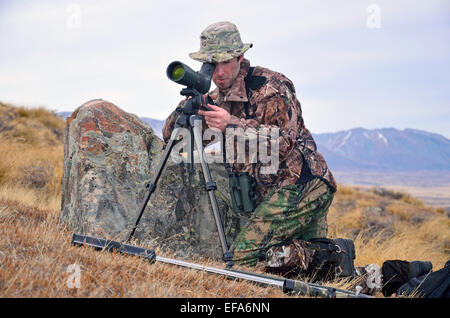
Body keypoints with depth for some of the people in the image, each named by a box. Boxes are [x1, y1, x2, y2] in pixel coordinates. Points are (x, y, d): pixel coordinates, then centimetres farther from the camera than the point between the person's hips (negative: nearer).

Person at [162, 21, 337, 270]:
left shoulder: (269, 86, -9)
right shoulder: (219, 98, 14)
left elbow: (284, 141, -22)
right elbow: (171, 136, 13)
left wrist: (232, 124, -27)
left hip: (301, 185, -9)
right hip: (272, 191, 9)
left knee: (244, 255, -16)